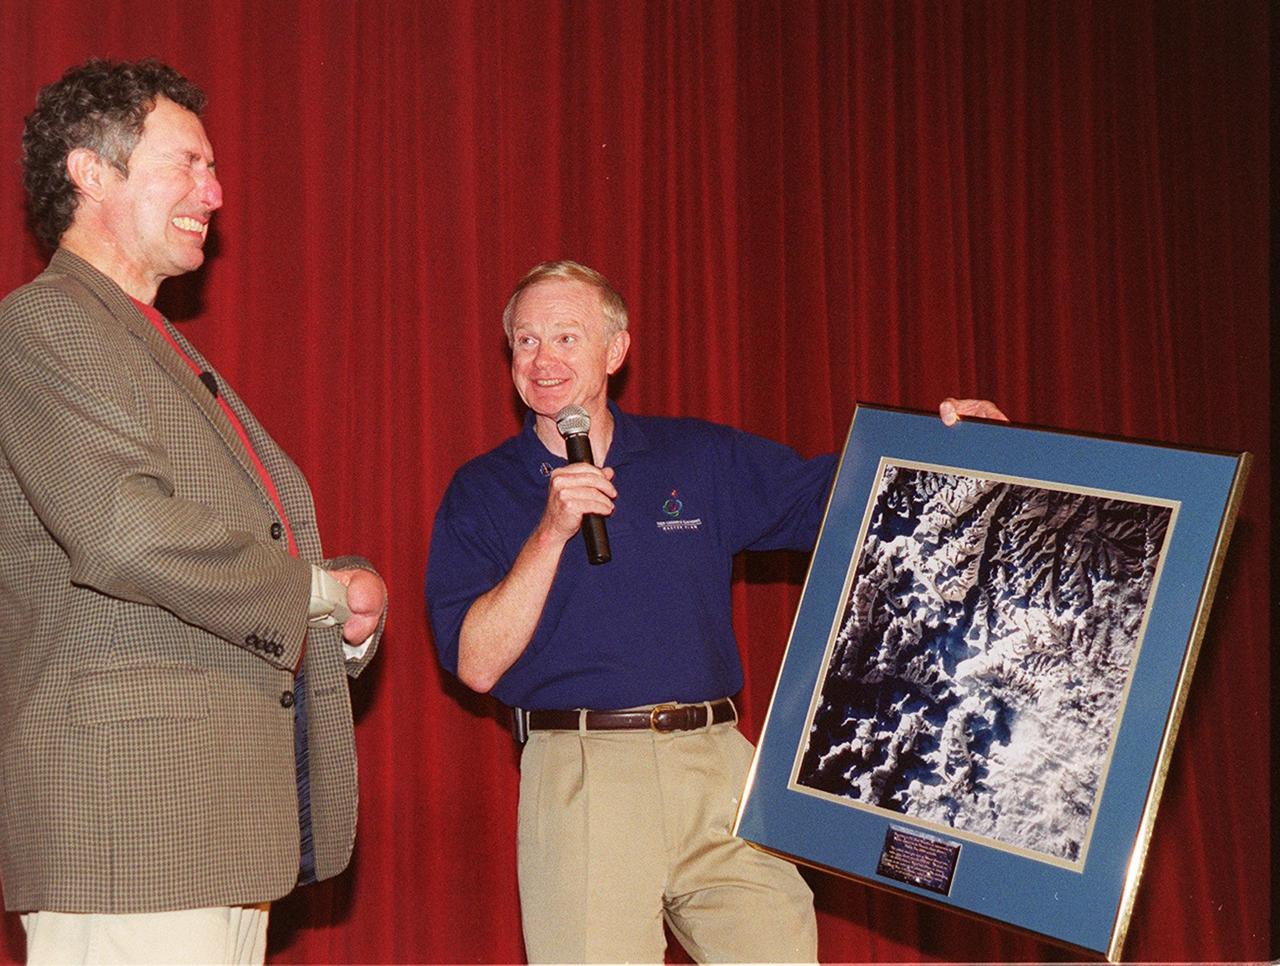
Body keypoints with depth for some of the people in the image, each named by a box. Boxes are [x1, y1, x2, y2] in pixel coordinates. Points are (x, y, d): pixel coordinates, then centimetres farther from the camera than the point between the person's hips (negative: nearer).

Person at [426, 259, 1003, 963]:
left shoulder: (702, 458, 13)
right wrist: (551, 532, -11)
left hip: (717, 763, 2)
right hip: (581, 778, -2)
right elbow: (476, 665, -3)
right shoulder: (481, 493, 6)